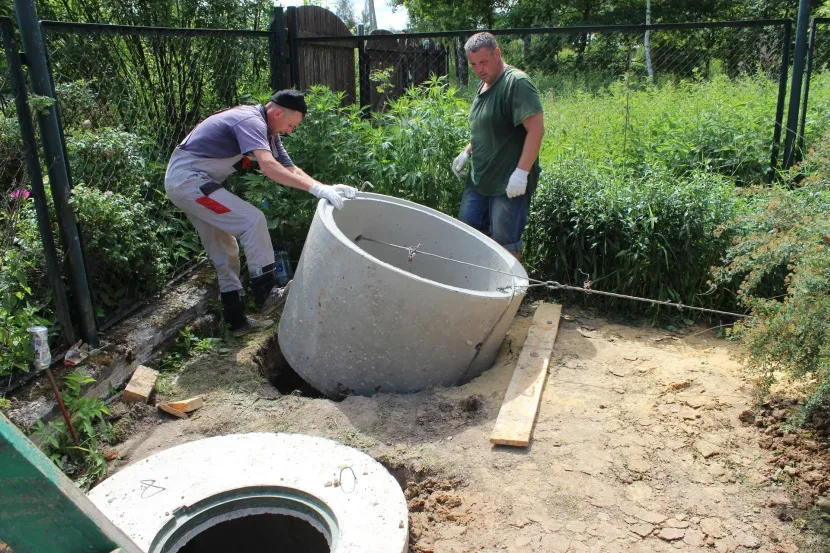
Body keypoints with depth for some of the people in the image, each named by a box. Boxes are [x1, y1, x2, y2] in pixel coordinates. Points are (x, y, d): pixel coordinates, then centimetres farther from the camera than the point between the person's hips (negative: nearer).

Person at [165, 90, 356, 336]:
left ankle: (237, 320, 18)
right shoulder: (251, 120, -20)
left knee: (225, 252, 11)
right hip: (187, 179, -10)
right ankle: (266, 295, -13)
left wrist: (327, 188, -11)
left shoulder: (268, 132, 10)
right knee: (252, 220, -17)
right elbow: (268, 166, -36)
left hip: (184, 182, 10)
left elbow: (291, 170, 4)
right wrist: (316, 188, -38)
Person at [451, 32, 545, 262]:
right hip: (479, 180, 9)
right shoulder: (484, 85, 12)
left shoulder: (516, 83, -16)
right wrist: (467, 152, 13)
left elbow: (536, 129, -23)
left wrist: (522, 172, -27)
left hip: (509, 184, -9)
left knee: (505, 243, 0)